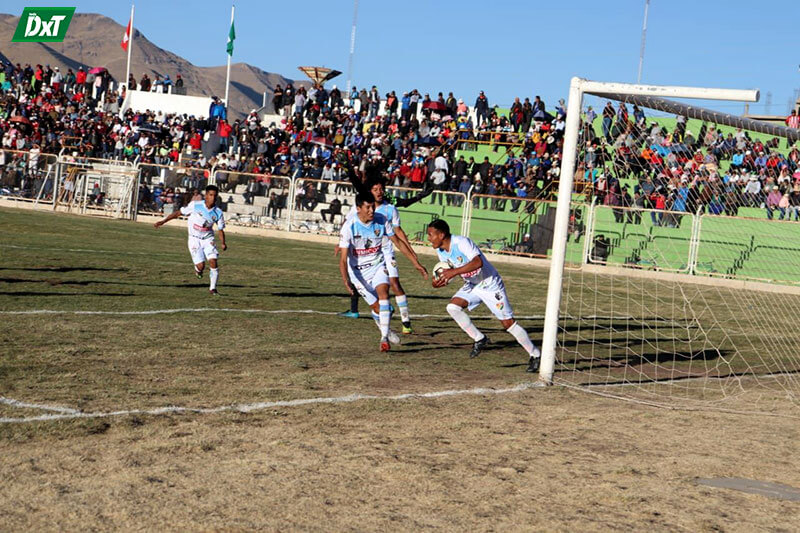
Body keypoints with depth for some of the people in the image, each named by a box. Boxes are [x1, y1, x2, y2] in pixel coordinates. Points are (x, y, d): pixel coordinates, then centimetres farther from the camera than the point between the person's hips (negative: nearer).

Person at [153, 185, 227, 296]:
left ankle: (212, 288, 1)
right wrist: (163, 221, -7)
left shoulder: (218, 213, -9)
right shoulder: (195, 205, -16)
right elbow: (178, 212, -6)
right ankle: (198, 270, 27)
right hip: (194, 239, -2)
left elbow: (220, 229, 1)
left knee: (213, 261, -15)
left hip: (208, 239, 2)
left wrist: (223, 243, -12)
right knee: (201, 265, -13)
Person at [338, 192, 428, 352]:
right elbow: (343, 259, -22)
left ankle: (384, 337, -21)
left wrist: (416, 263, 2)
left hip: (378, 265, 2)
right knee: (377, 307, -5)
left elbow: (398, 241, 3)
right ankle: (385, 330, 26)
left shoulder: (382, 221, -11)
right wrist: (346, 280, -38)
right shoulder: (350, 227, -21)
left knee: (383, 293, -25)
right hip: (359, 271, -2)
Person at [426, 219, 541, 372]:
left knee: (508, 322, -5)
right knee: (452, 307, -15)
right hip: (471, 285, 7)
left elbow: (478, 262, -41)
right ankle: (479, 339, 1)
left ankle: (535, 355, 9)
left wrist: (454, 272, -43)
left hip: (490, 285, -7)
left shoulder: (461, 242, -27)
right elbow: (447, 273, 9)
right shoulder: (440, 251, -2)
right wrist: (439, 282, -13)